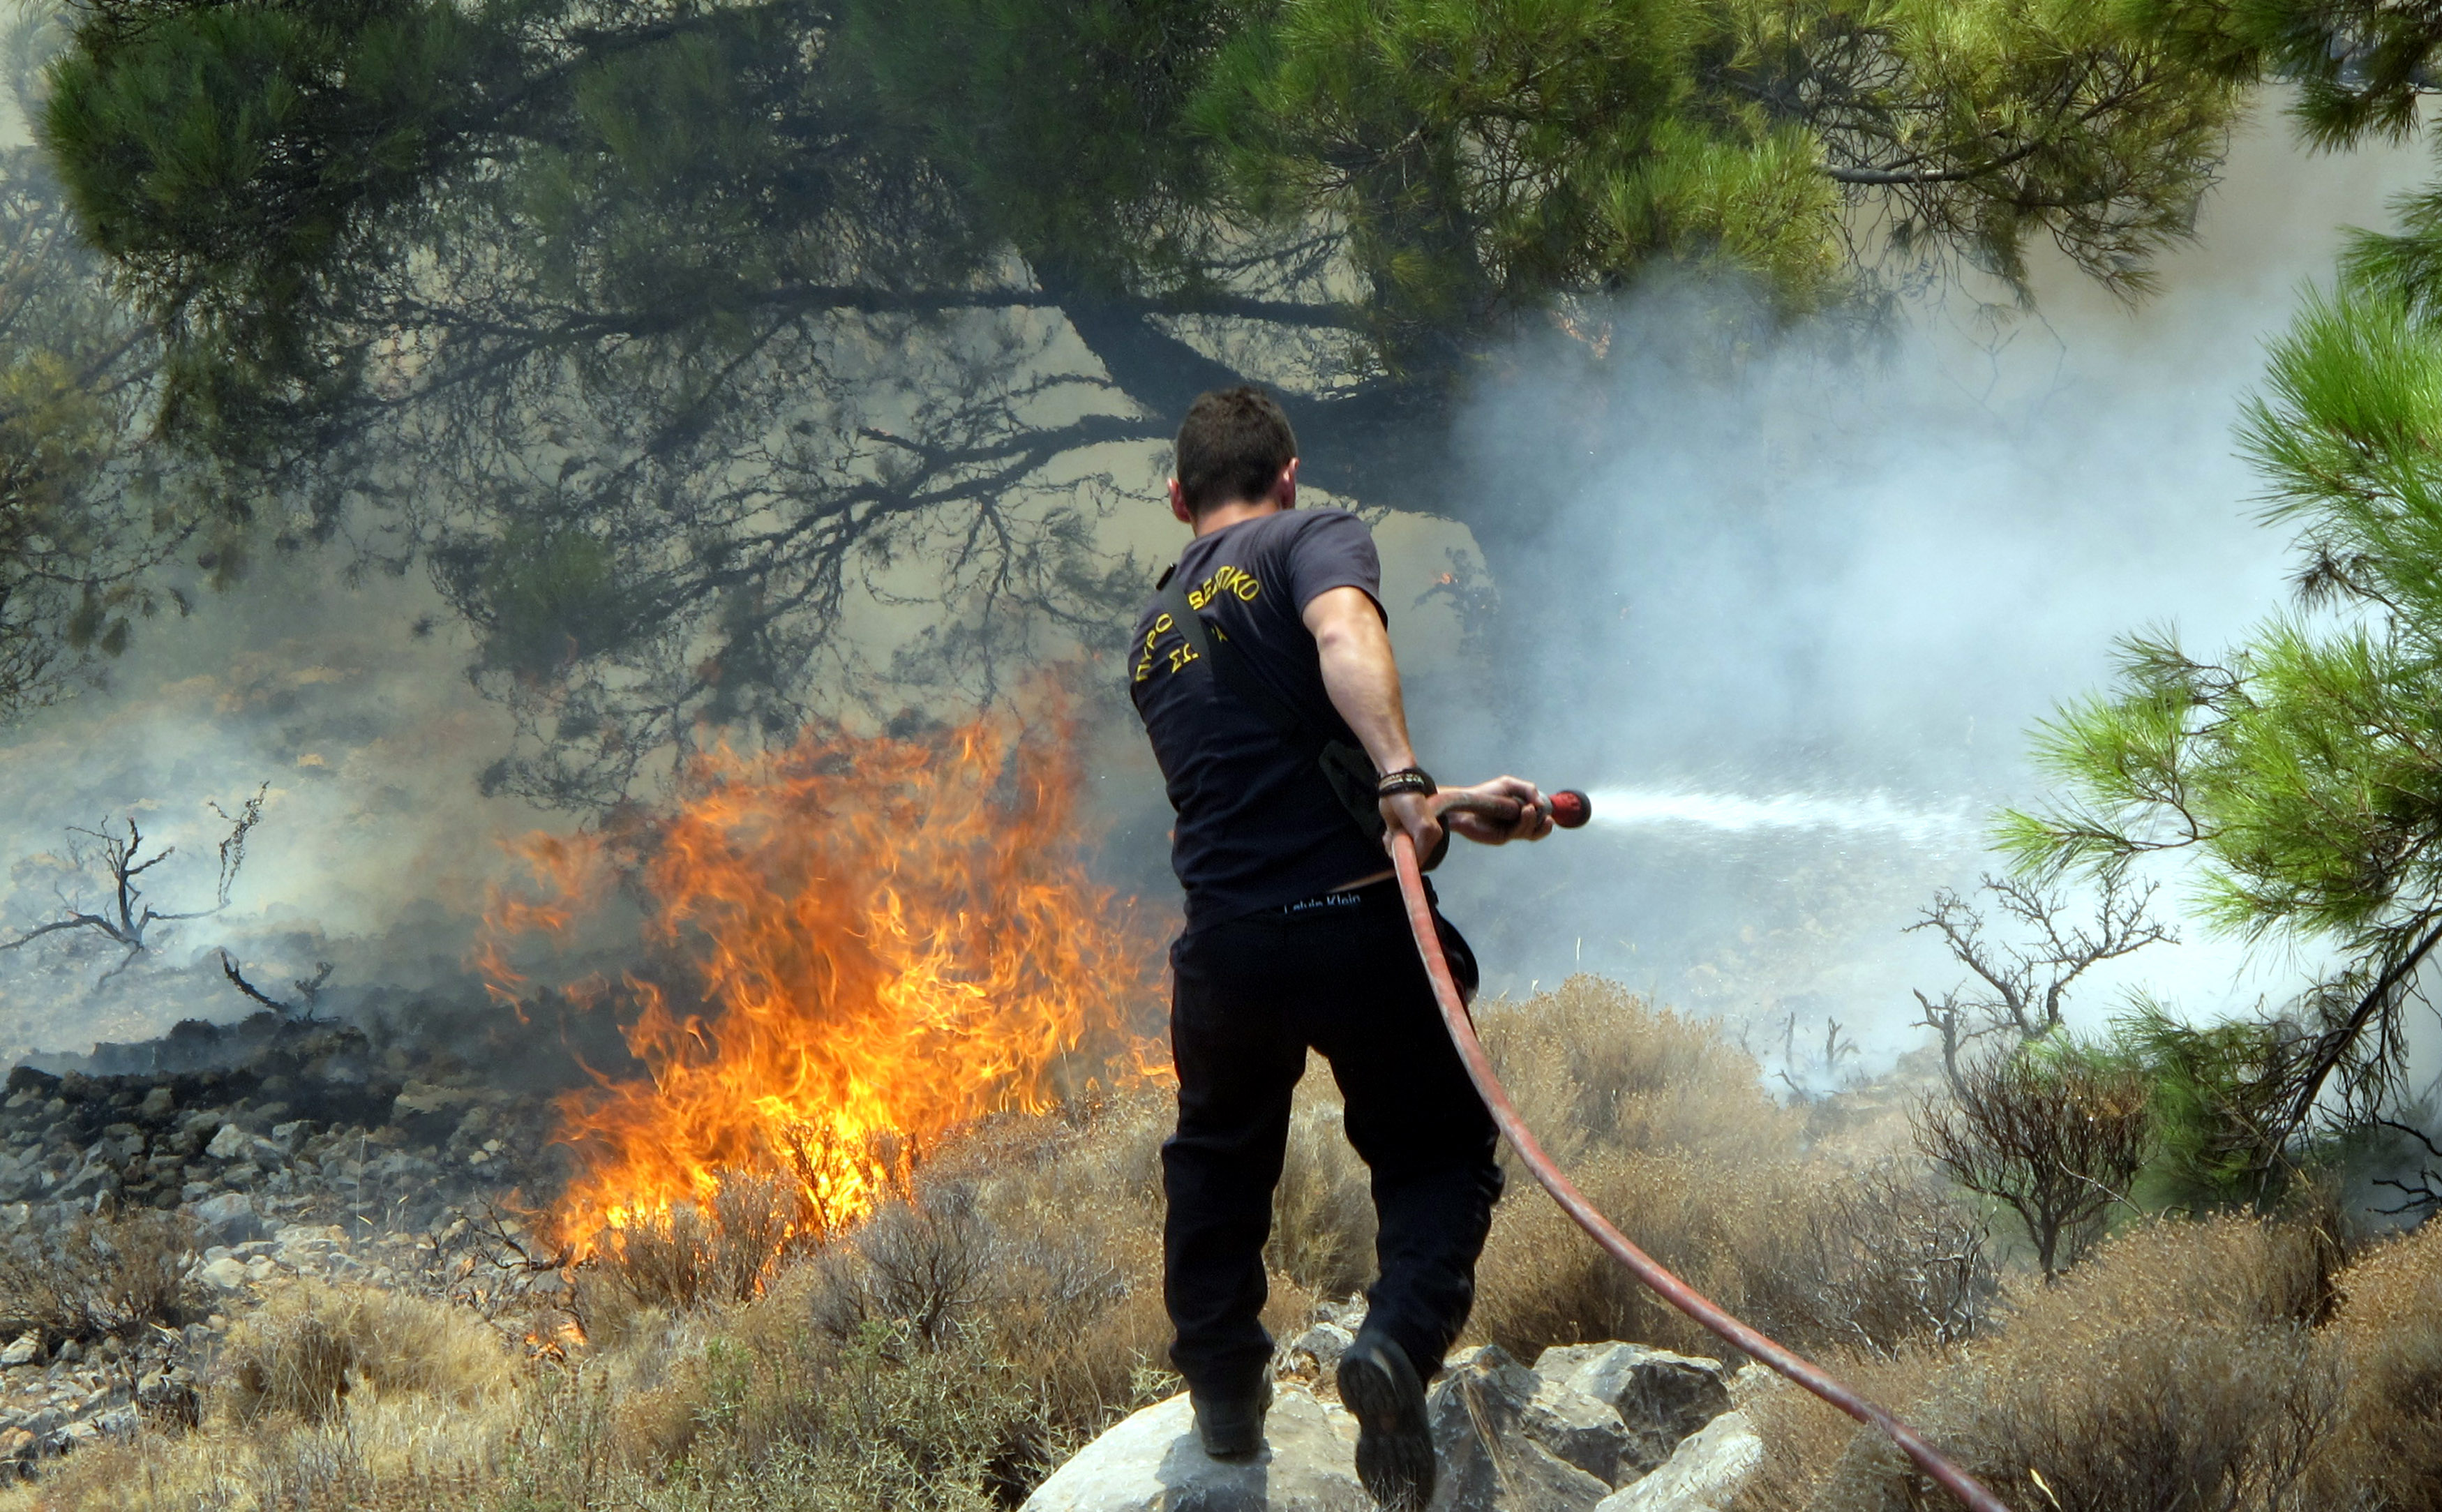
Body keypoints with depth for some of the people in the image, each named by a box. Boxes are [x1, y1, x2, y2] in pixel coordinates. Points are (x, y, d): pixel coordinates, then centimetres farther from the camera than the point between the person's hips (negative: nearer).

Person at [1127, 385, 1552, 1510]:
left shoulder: (1154, 637, 20)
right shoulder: (1312, 539, 1)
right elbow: (1346, 634, -23)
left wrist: (1452, 814, 24)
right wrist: (1404, 780, -32)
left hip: (1224, 945, 5)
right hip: (1355, 924, -5)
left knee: (1218, 1162, 28)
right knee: (1437, 1155, 12)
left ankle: (1224, 1389, 35)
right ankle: (1401, 1335, -13)